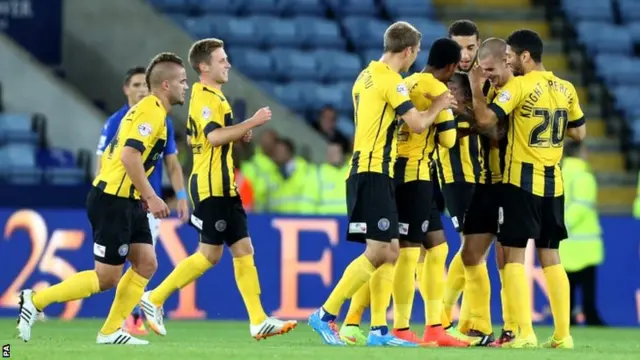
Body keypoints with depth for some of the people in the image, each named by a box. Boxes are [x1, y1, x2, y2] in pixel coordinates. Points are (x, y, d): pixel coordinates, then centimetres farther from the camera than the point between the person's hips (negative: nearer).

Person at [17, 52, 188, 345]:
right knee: (106, 278, -6)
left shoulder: (147, 109, 16)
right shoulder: (151, 111, -15)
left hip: (127, 202, 10)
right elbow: (130, 155, -26)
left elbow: (110, 155, 20)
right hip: (112, 200, -10)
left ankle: (111, 332, 8)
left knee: (146, 264, 5)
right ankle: (35, 301, 2)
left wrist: (142, 196, 19)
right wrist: (151, 196, -24)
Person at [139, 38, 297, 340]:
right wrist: (252, 122, -23)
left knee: (243, 250, 3)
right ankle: (155, 299, 3)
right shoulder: (205, 97, -13)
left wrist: (239, 134, 14)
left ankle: (259, 321, -1)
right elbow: (214, 136, -27)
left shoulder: (213, 96, 19)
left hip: (224, 187, 10)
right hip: (211, 187, -10)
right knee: (210, 254, -7)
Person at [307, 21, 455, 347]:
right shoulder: (390, 79, -12)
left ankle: (379, 330, 6)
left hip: (367, 171, 10)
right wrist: (439, 105, 5)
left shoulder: (367, 76, 16)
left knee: (390, 252, 9)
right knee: (377, 252, -11)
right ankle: (326, 315, -10)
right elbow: (417, 124, -12)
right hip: (374, 173, -10)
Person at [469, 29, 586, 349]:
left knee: (514, 255, -2)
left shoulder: (520, 86, -12)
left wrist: (476, 87, -6)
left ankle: (525, 333, -10)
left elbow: (486, 120, -18)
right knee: (550, 256, 11)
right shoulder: (566, 89, 7)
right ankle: (563, 334, 8)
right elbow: (579, 133, 16)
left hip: (521, 181, -6)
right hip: (553, 183, 6)